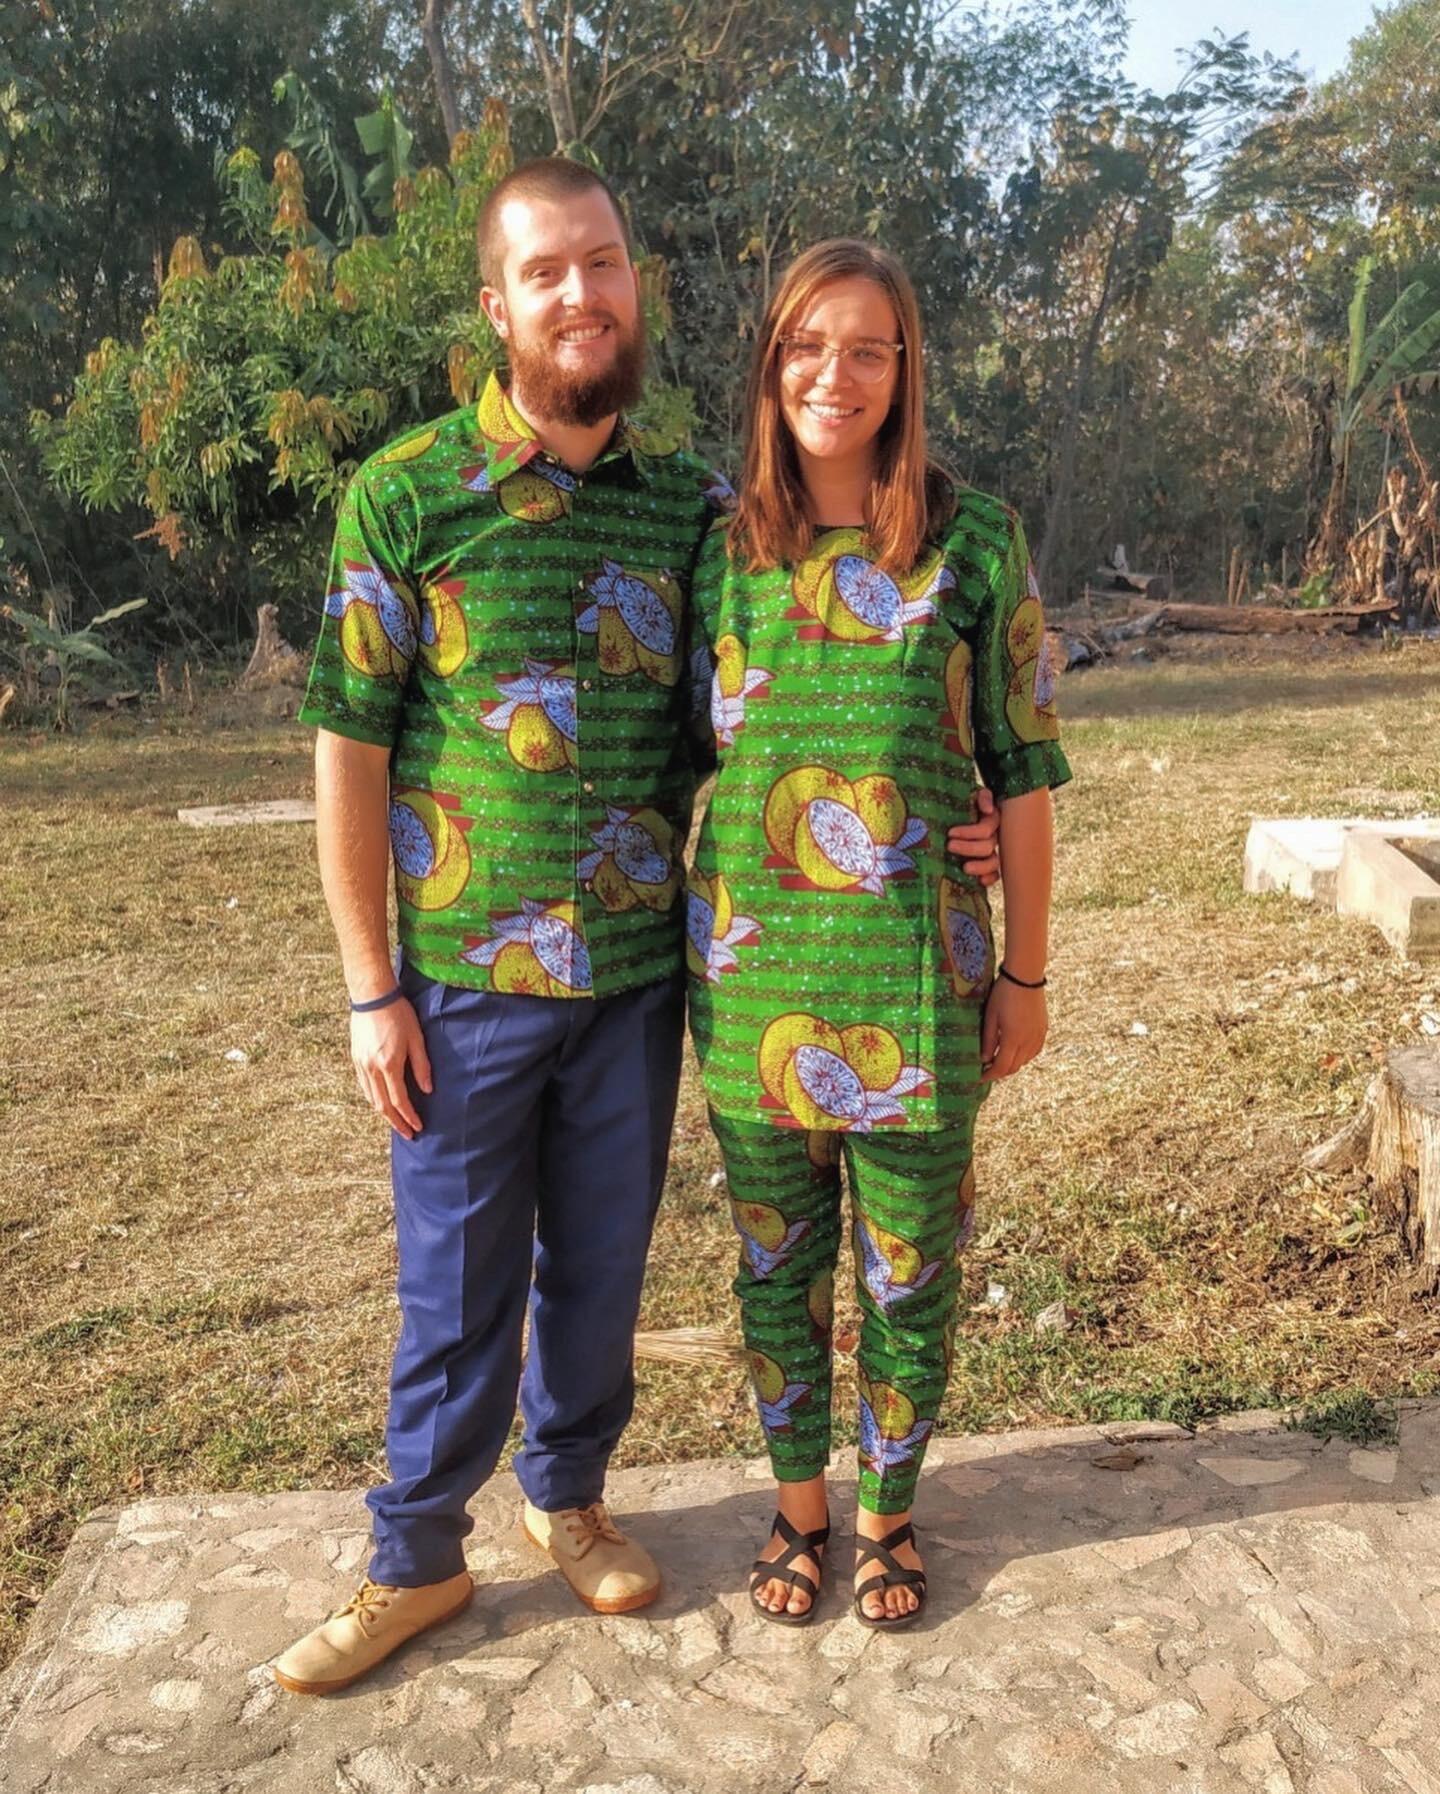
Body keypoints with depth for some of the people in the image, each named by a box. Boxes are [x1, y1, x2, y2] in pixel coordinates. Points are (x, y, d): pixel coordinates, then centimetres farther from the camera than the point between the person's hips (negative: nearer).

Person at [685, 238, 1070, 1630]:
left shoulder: (974, 544, -3)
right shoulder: (721, 548, 2)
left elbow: (1021, 769, -1)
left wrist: (1025, 972, -1)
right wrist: (685, 955, 5)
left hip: (915, 973, -2)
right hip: (753, 973, 2)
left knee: (908, 1263, 11)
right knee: (775, 1255, 15)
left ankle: (886, 1512, 35)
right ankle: (797, 1502, 37)